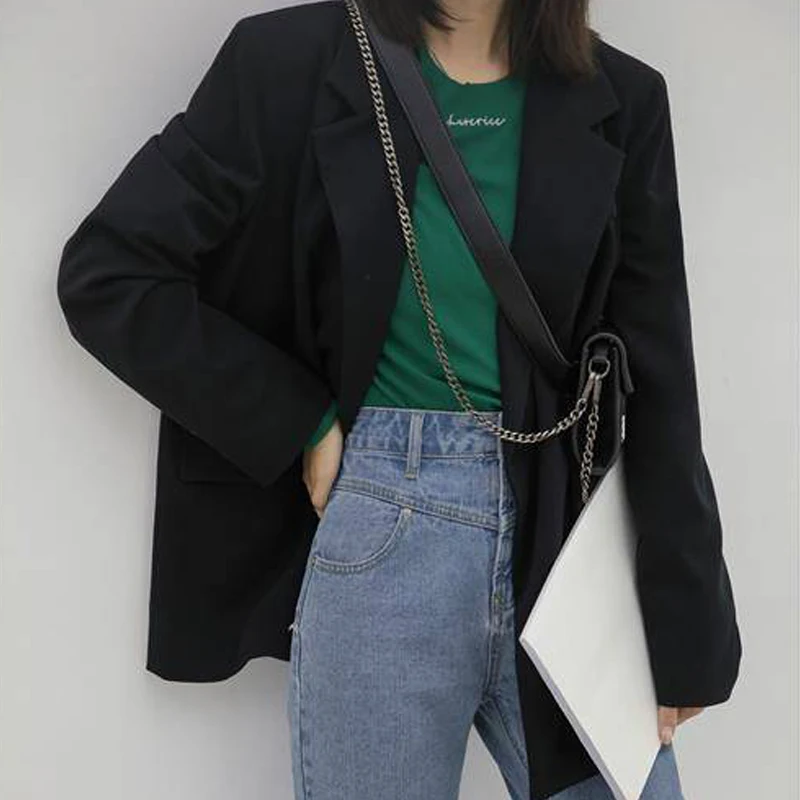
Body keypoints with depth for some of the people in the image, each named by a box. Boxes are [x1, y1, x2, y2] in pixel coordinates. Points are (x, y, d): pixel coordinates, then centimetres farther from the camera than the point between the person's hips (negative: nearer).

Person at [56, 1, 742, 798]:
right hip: (380, 539, -2)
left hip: (566, 537, 3)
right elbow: (105, 274, -5)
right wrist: (305, 426, -9)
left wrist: (684, 631, 3)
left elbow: (657, 381, 3)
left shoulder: (618, 100, 3)